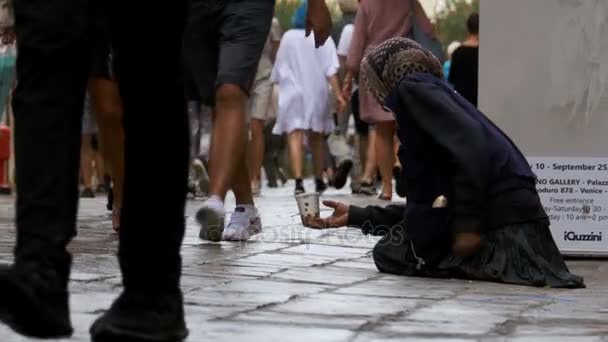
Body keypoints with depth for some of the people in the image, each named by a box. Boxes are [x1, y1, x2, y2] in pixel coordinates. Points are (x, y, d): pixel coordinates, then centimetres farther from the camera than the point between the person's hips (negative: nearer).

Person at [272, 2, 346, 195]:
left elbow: (278, 69, 9)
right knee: (316, 137, 16)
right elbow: (331, 70, -7)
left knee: (295, 136, -11)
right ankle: (319, 181, 25)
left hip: (292, 93, -1)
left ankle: (298, 181, -27)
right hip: (316, 93, 1)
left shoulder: (288, 38, 3)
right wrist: (338, 95, -8)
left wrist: (279, 82, 23)